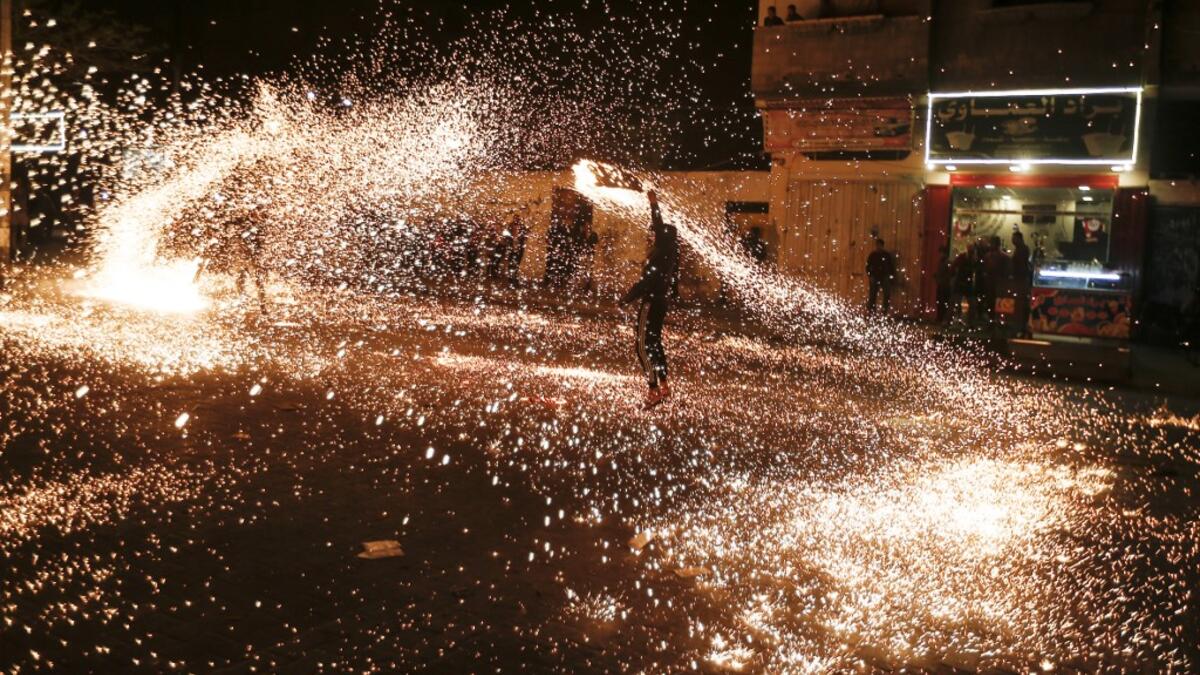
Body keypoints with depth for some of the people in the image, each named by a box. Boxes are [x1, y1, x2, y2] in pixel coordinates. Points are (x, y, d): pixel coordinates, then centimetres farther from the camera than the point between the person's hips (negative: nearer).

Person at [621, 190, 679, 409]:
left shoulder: (659, 256, -19)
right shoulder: (669, 255, 6)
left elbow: (646, 282, -20)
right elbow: (660, 226, 18)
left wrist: (627, 298, -10)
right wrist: (654, 204, 28)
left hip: (651, 304, -9)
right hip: (661, 303, 9)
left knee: (644, 346, -7)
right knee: (654, 343, 18)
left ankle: (654, 391, -10)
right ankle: (663, 386, 23)